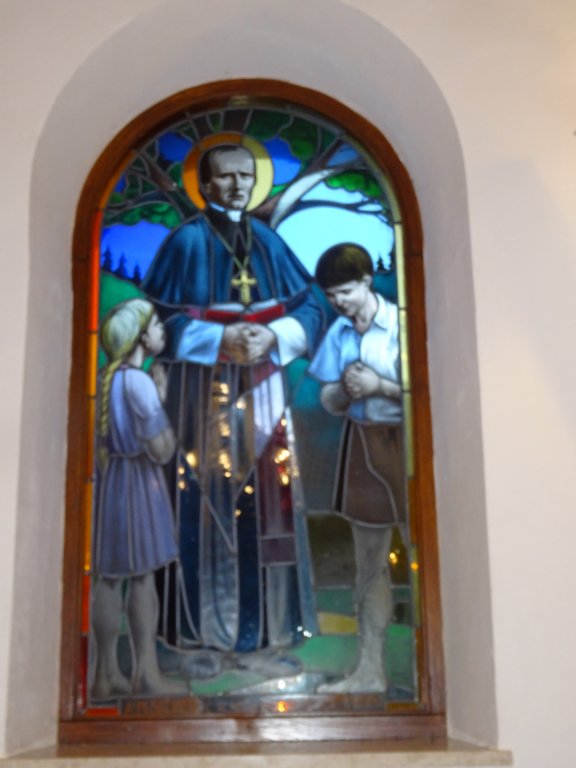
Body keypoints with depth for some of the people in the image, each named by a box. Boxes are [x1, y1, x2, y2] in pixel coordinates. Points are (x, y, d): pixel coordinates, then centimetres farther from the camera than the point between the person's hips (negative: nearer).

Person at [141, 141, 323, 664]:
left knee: (265, 498, 5)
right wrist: (221, 339, -18)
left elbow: (310, 310, 7)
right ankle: (206, 623, 7)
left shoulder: (269, 242, 12)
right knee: (210, 499, -3)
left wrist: (273, 337, -12)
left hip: (261, 389, 4)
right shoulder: (186, 242, 0)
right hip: (205, 390, -4)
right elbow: (160, 318, -6)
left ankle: (268, 619, 15)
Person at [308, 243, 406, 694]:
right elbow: (330, 402, 9)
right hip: (361, 445, 6)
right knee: (370, 563, 10)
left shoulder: (400, 324, -9)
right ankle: (370, 671, 18)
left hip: (402, 442, -5)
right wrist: (345, 387, -11)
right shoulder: (338, 333, 8)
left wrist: (379, 386, -20)